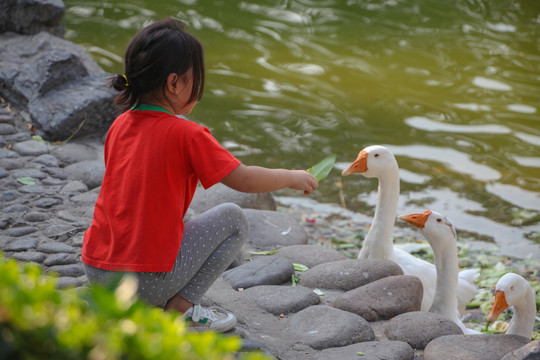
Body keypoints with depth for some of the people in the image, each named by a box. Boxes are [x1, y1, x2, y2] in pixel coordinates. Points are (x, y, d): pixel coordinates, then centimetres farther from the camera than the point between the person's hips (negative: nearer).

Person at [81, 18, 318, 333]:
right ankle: (181, 308, 1)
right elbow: (245, 180, -6)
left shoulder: (119, 126, 8)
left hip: (96, 271, 7)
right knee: (234, 219, 7)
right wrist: (293, 177, 12)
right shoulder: (187, 135, -12)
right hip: (148, 280, -7)